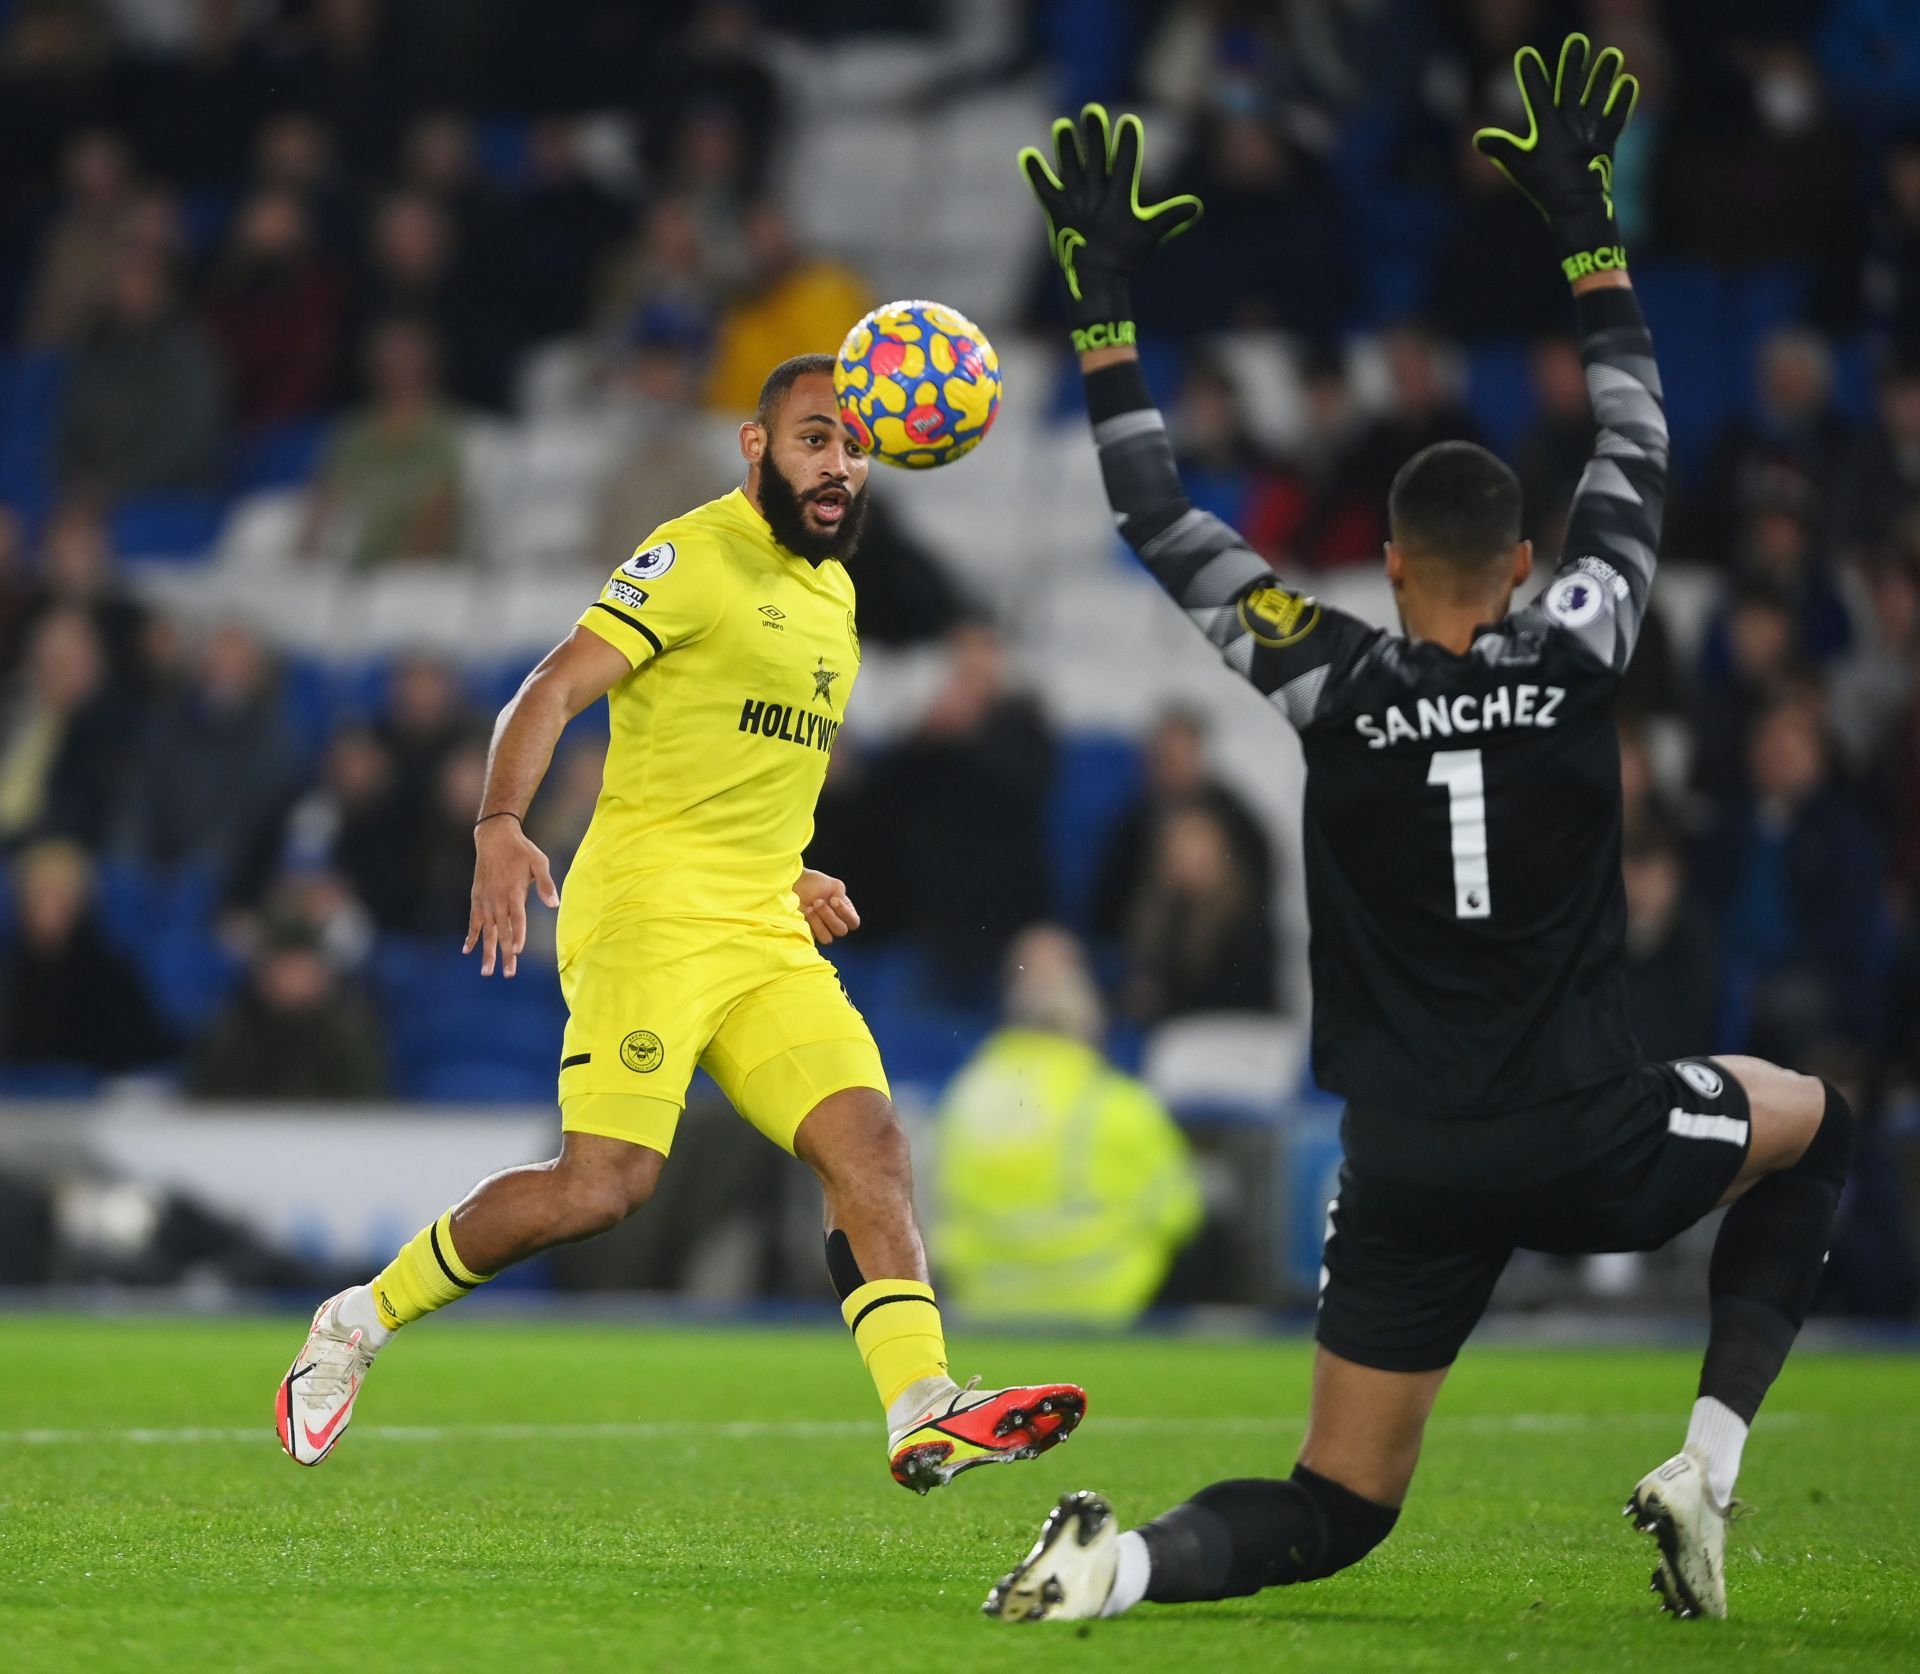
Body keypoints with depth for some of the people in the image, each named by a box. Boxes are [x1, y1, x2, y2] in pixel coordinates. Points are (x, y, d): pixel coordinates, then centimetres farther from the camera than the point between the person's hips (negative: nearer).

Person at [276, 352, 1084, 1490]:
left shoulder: (832, 593, 21)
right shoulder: (697, 556, -5)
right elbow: (556, 689, -14)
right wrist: (502, 825, -29)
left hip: (768, 938, 8)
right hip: (650, 917, -8)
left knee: (869, 1143, -10)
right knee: (602, 1185, -16)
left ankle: (927, 1416, -18)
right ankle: (358, 1325, 1)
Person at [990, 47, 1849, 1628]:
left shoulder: (1337, 687, -4)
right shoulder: (1577, 654, -4)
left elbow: (1160, 520, 6)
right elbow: (1636, 458, 11)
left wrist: (1106, 304, 11)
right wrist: (1585, 224, 18)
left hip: (1411, 1175, 1)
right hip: (1592, 1145, -1)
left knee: (1336, 1512, 10)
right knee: (1814, 1125, 31)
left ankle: (1117, 1562, -24)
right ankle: (1706, 1467, 13)